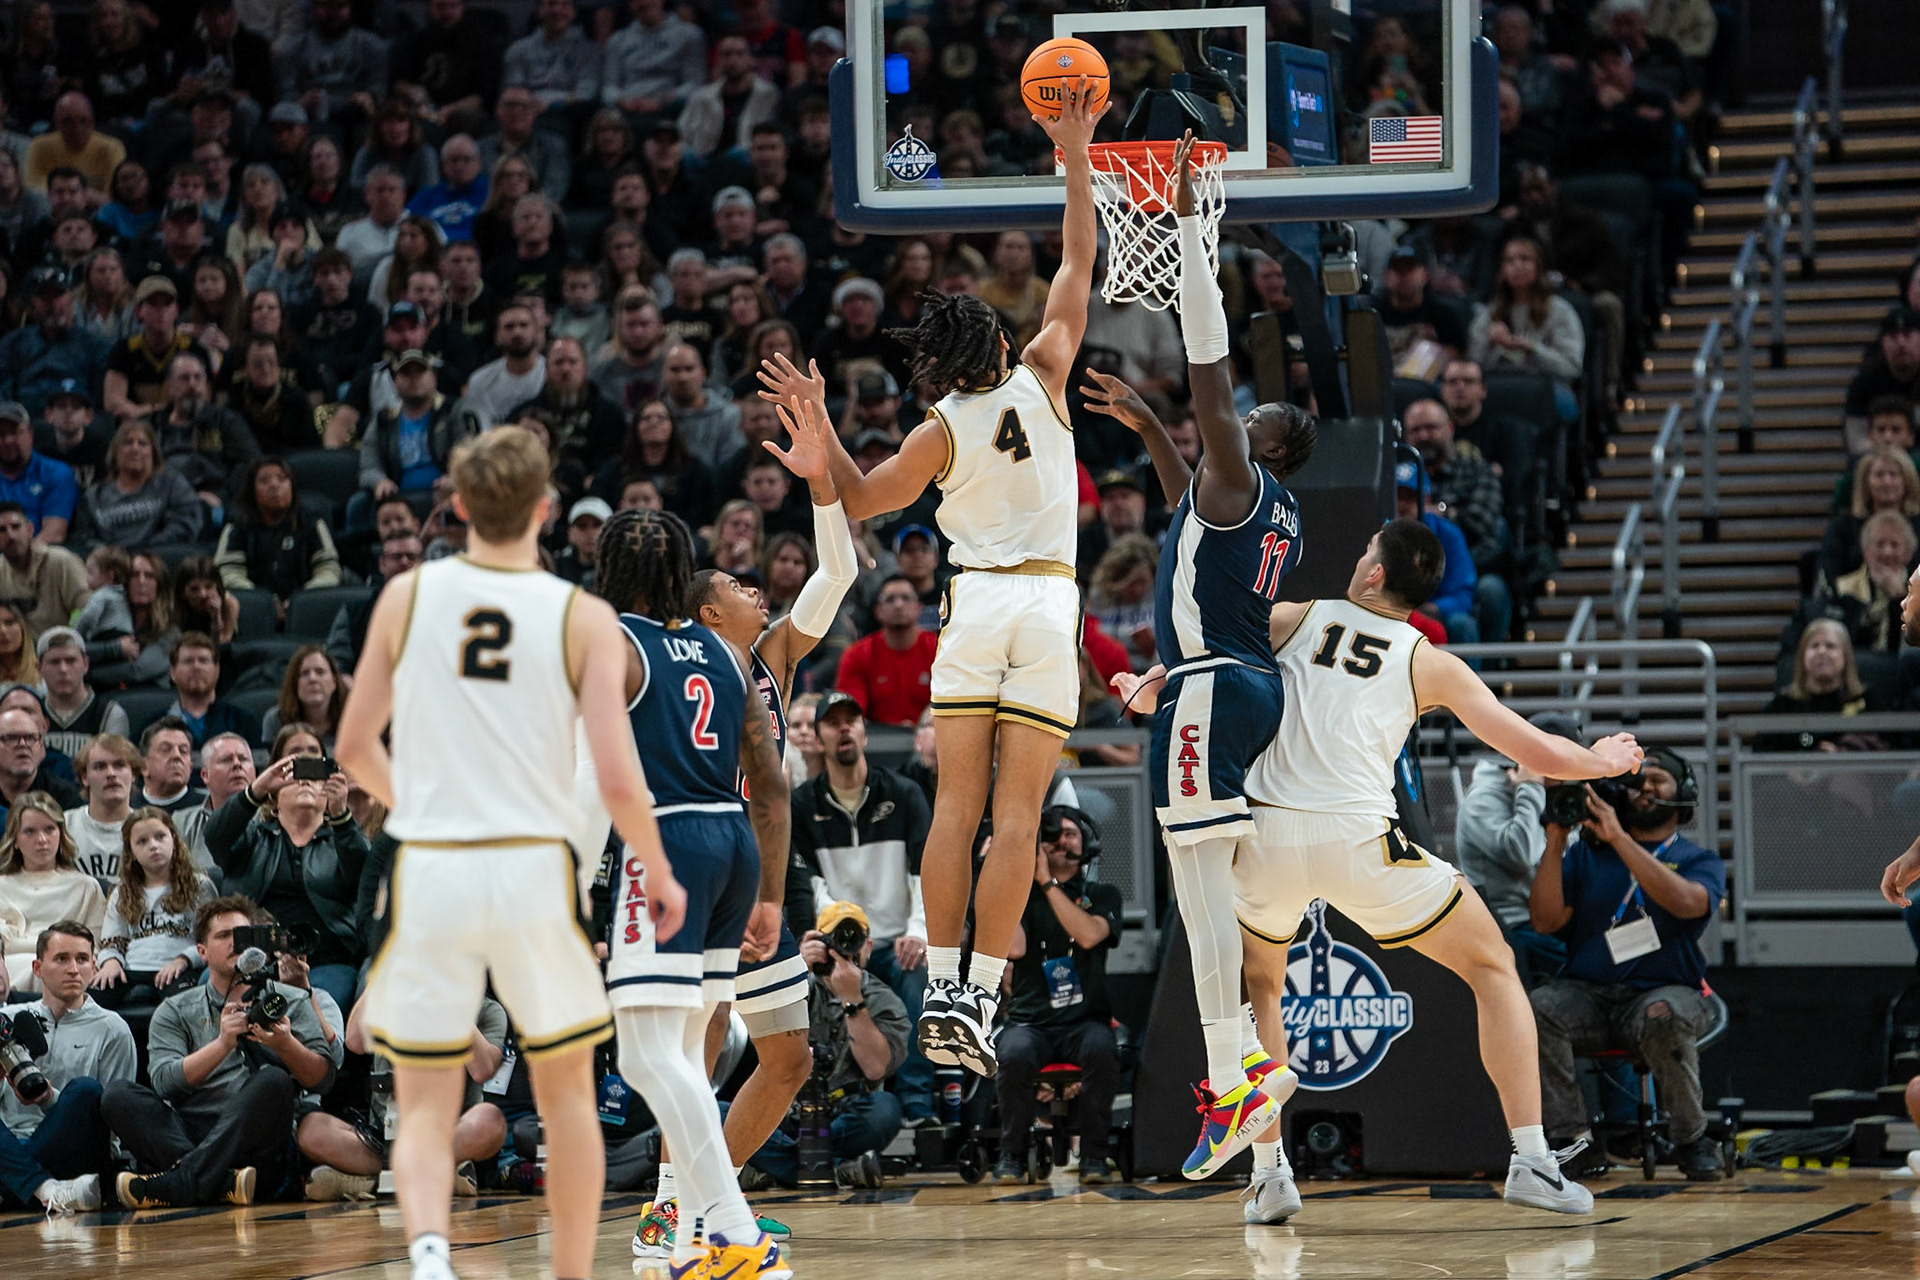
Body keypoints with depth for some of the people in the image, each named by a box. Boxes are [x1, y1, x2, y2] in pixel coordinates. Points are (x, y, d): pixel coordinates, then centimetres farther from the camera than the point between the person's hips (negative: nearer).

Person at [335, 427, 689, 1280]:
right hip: (534, 868, -1)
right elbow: (619, 782, -8)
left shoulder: (406, 597, 2)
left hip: (429, 871, 1)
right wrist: (660, 877, 9)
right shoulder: (584, 619, -3)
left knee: (426, 1108, 5)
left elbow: (354, 747, 9)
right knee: (566, 1093, 19)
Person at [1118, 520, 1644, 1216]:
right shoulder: (1431, 663, 11)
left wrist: (1140, 692, 42)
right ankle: (1532, 1162, 3)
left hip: (1266, 835, 2)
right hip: (1359, 839, -2)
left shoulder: (1292, 619, 14)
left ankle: (1268, 1177, 22)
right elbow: (1534, 751, 13)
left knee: (1260, 983, 30)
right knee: (1492, 968, 14)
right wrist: (1601, 761, 34)